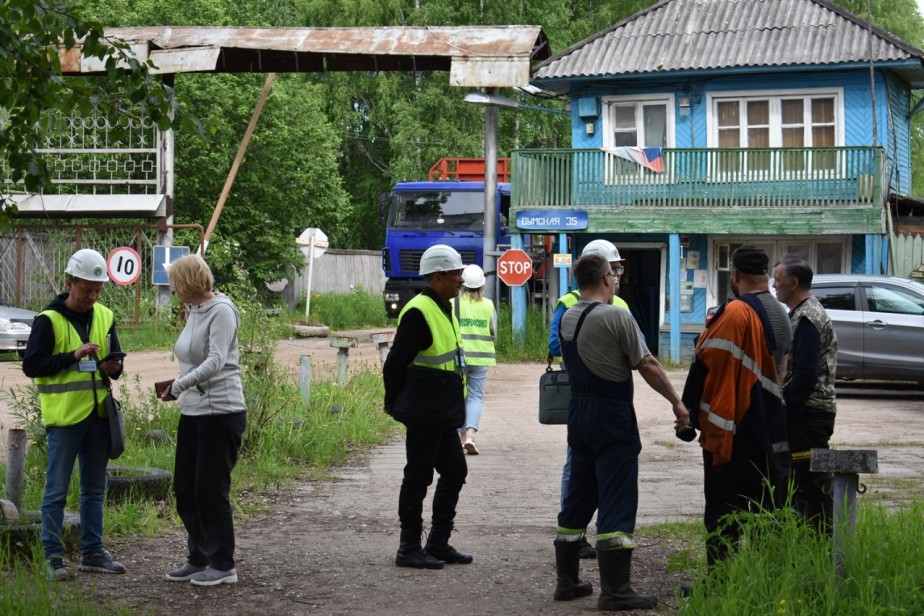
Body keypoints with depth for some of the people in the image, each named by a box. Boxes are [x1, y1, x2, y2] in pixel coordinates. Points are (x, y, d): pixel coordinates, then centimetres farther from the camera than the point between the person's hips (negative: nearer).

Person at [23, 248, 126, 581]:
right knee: (57, 490, -1)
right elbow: (31, 365, -13)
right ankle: (53, 557, 5)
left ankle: (92, 552, 22)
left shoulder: (104, 316, 9)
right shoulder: (48, 320, -8)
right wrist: (73, 356, -21)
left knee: (95, 488, 13)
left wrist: (113, 367, -6)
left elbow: (114, 359, 17)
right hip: (64, 416, -6)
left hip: (98, 415, 6)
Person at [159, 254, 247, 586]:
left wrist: (179, 386, -24)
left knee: (211, 490, -3)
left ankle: (223, 565, 9)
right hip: (193, 413, 9)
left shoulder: (221, 311, -14)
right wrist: (179, 386, 2)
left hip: (220, 412, -9)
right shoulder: (194, 311, 12)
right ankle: (199, 558, 24)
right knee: (185, 490, 12)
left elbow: (215, 361, -23)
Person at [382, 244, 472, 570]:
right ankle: (409, 549, 6)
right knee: (418, 478, -2)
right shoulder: (419, 313, -18)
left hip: (442, 413, 10)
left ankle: (438, 543, 22)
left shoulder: (444, 309, 14)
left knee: (455, 472, 13)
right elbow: (395, 363, -20)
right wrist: (393, 404, -10)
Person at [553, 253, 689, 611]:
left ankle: (567, 581, 21)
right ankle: (614, 591, -5)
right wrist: (677, 403, -5)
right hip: (612, 416, -8)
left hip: (578, 411, 8)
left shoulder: (567, 319, 8)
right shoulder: (616, 317, -14)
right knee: (617, 502, -4)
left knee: (578, 499, 15)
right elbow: (647, 366, -13)